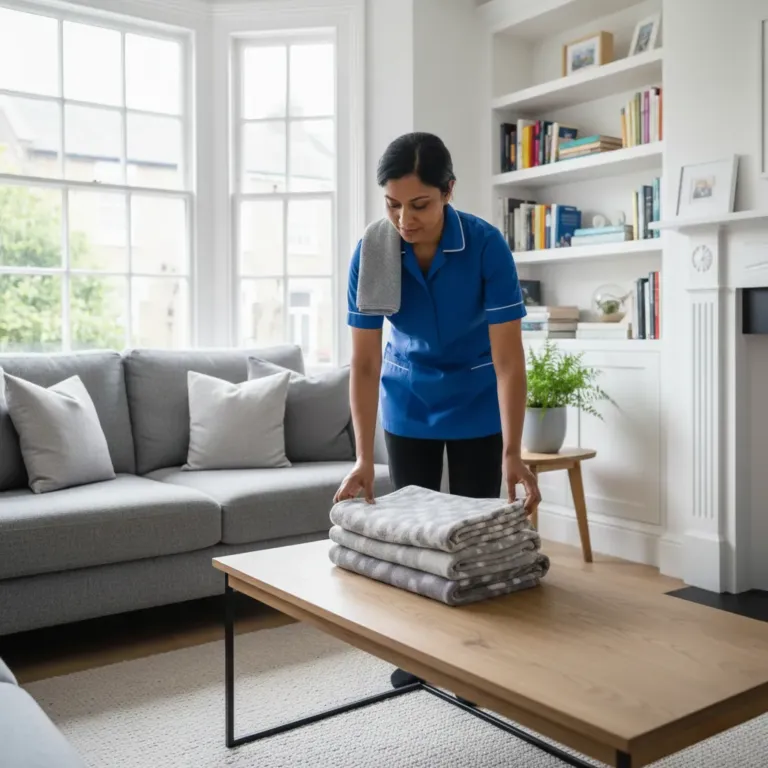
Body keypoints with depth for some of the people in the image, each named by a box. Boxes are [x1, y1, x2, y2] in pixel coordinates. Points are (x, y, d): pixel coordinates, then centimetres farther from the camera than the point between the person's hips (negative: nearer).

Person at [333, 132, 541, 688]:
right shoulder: (371, 254, -22)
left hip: (476, 404, -1)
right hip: (409, 406, 2)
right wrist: (363, 457, -29)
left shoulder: (487, 246, -26)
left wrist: (512, 452, -36)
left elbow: (508, 358, -27)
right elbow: (365, 363, -21)